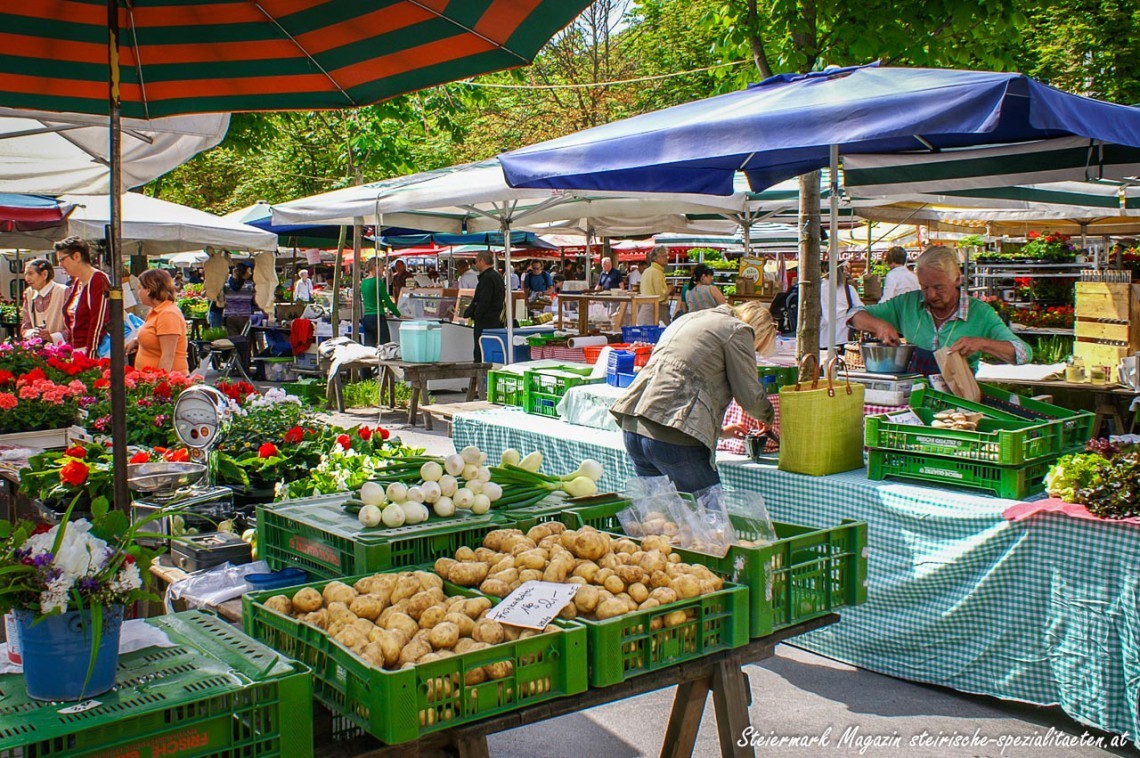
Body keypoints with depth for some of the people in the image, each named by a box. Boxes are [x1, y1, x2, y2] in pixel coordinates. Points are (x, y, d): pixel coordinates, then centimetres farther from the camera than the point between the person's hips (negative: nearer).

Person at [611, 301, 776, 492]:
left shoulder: (687, 319, 27)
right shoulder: (737, 330, 3)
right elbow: (750, 397, 0)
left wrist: (718, 430, 37)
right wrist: (769, 418, 23)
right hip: (674, 438, -8)